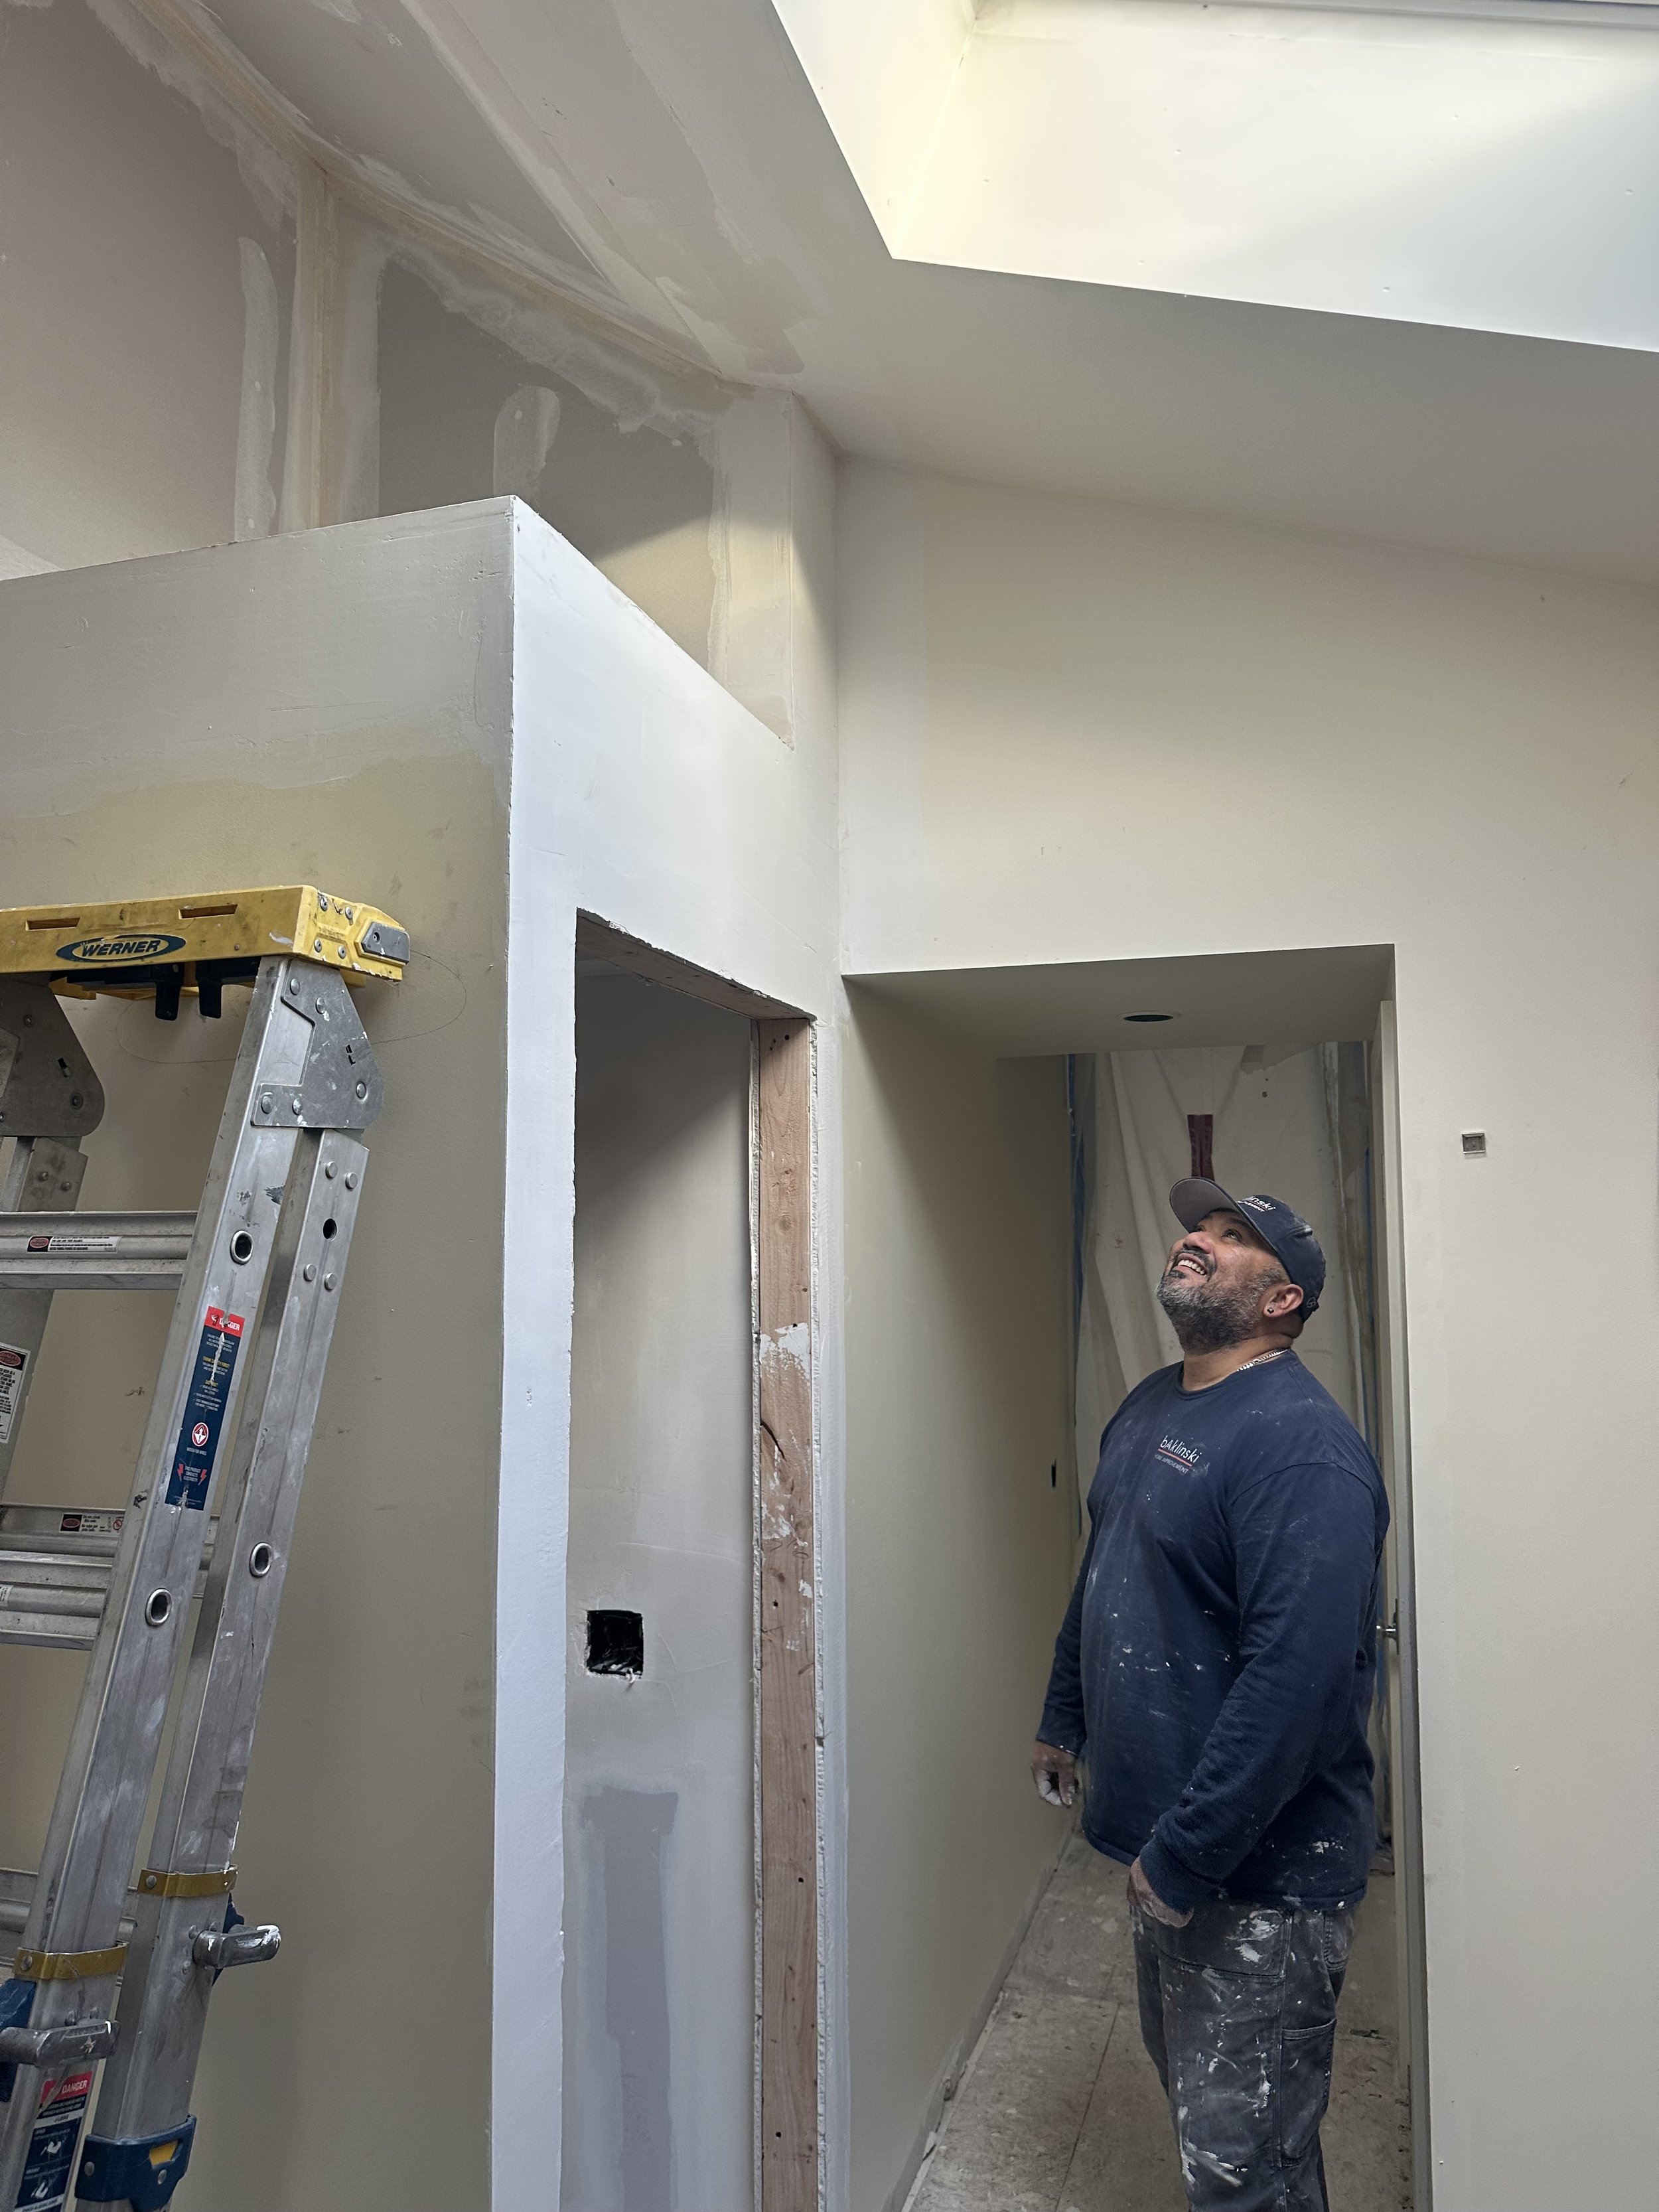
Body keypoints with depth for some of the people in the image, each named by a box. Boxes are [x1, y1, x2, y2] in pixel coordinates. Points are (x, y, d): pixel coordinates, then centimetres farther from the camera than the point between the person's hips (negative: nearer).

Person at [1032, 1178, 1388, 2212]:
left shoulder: (1301, 1444, -24)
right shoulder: (1149, 1407, 6)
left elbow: (1298, 1677, -31)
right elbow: (1101, 1576, 19)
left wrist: (1182, 1859, -26)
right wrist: (1064, 1720, 23)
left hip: (1259, 1874, -9)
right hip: (1163, 1852, 9)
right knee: (1192, 2098, 26)